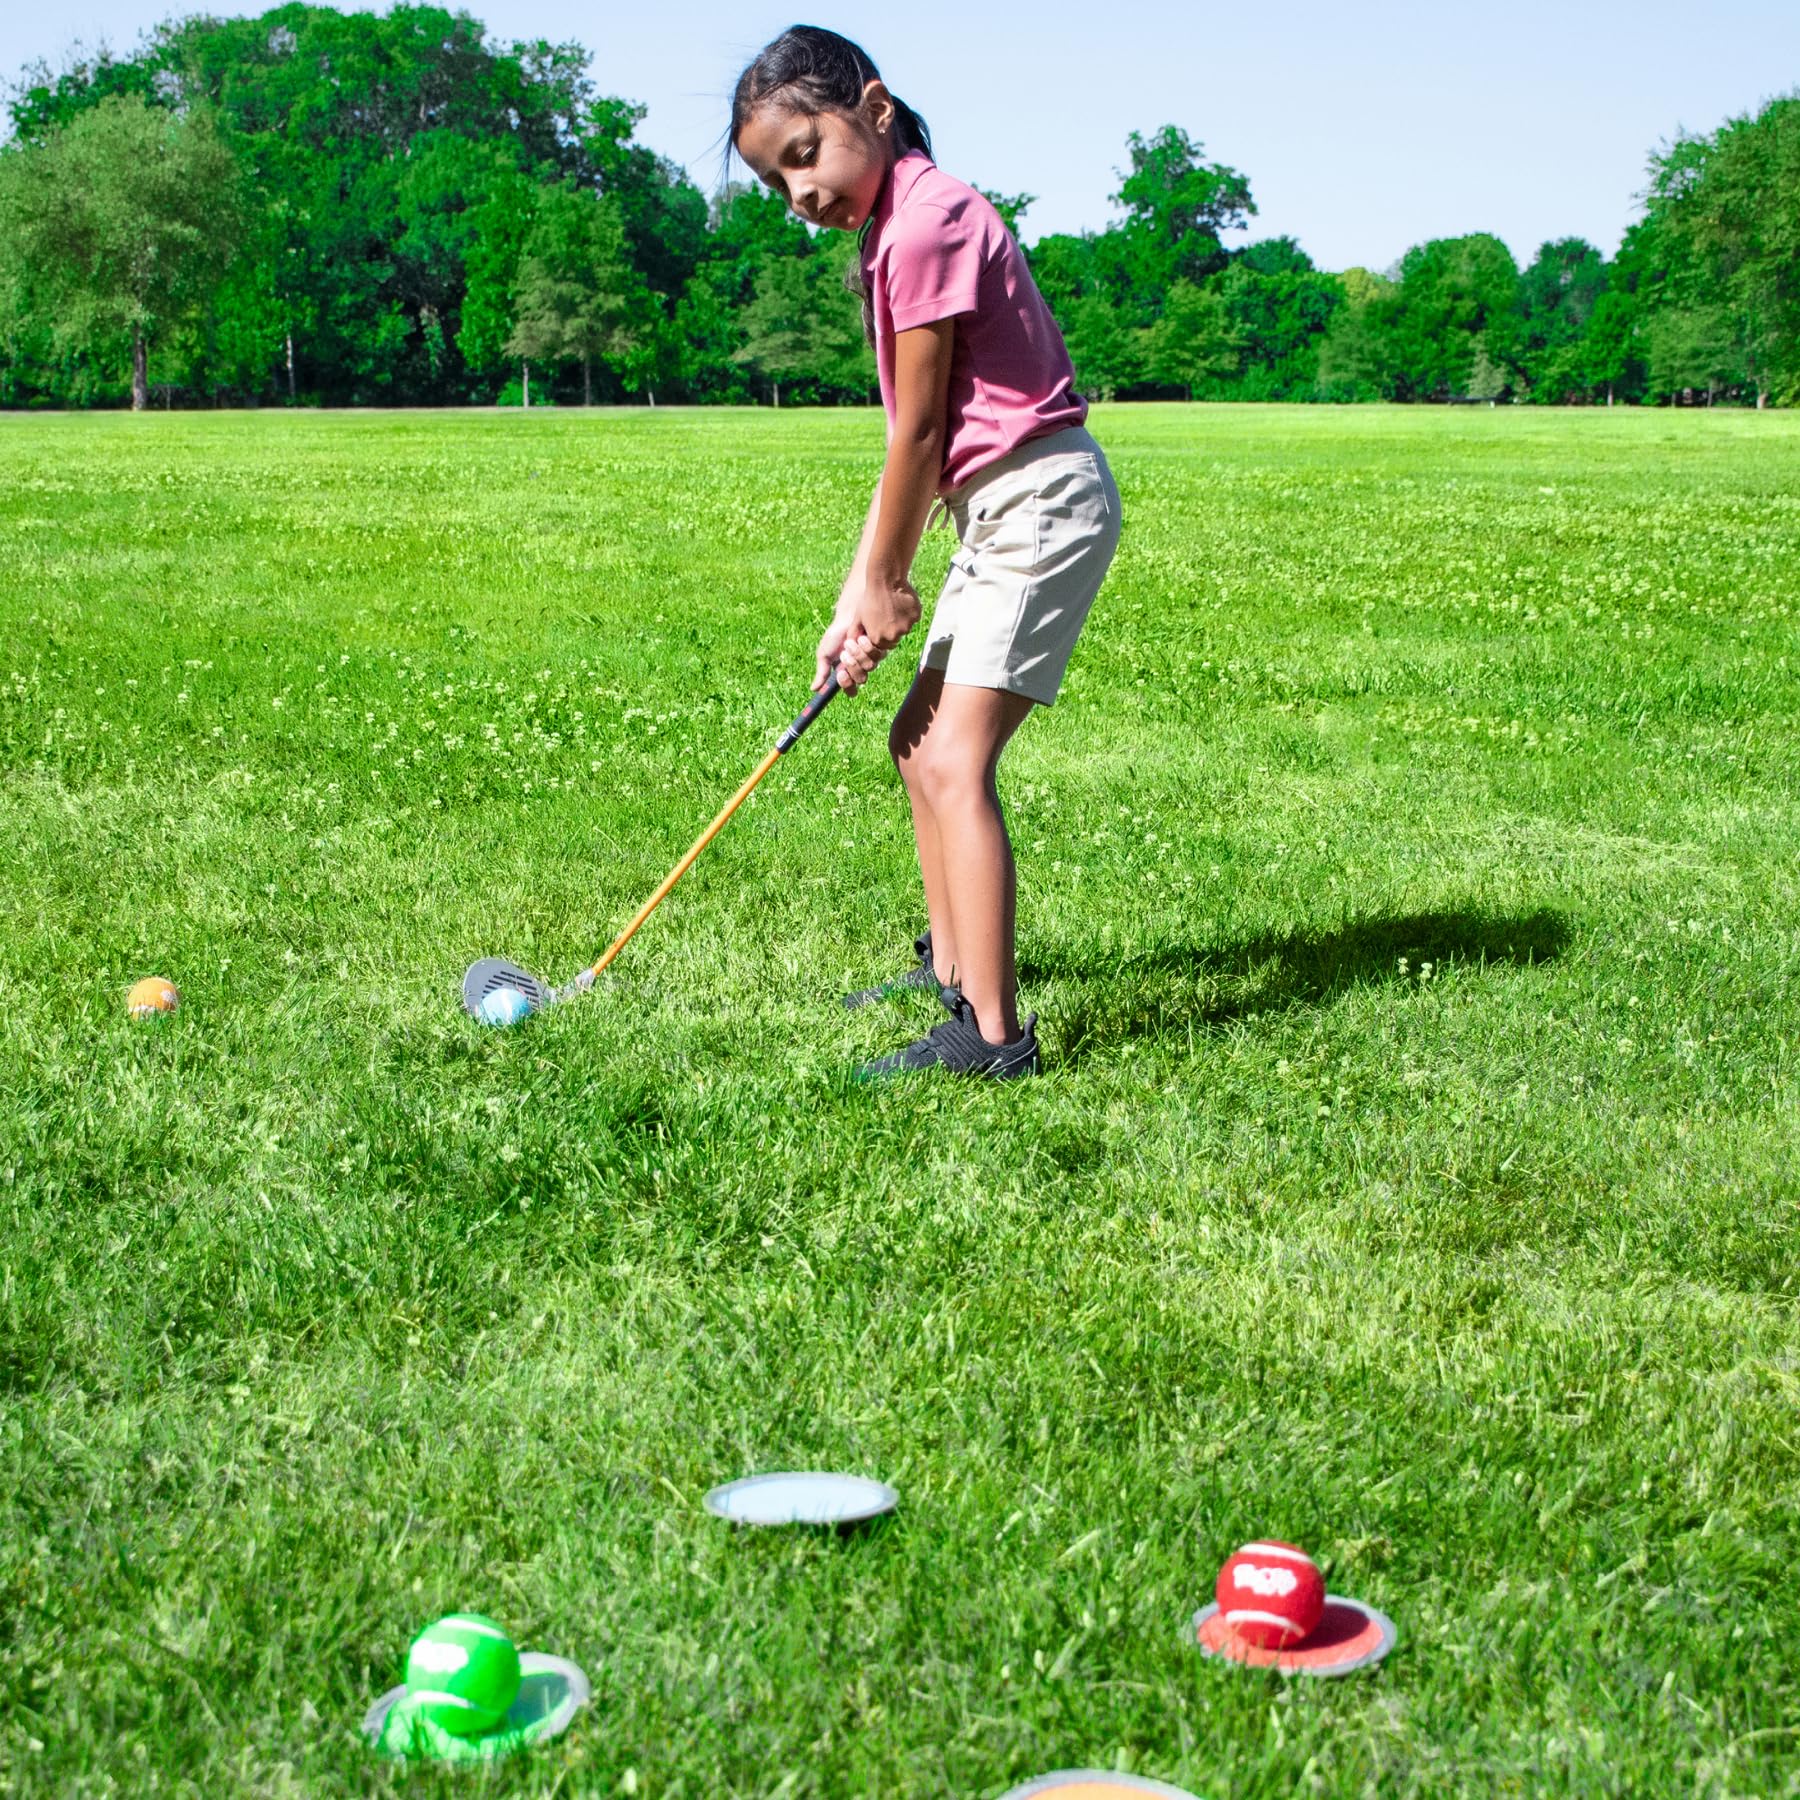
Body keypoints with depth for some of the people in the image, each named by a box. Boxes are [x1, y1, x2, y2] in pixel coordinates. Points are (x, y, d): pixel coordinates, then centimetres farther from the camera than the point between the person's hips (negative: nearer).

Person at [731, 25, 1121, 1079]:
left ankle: (991, 1035, -17)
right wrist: (856, 603, 6)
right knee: (920, 740, 19)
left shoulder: (927, 222, -17)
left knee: (955, 763, -16)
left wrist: (886, 586, -5)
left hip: (1040, 504, -11)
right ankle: (952, 966, 33)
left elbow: (919, 433, -14)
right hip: (1000, 516, 11)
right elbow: (918, 441, 11)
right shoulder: (896, 231, 14)